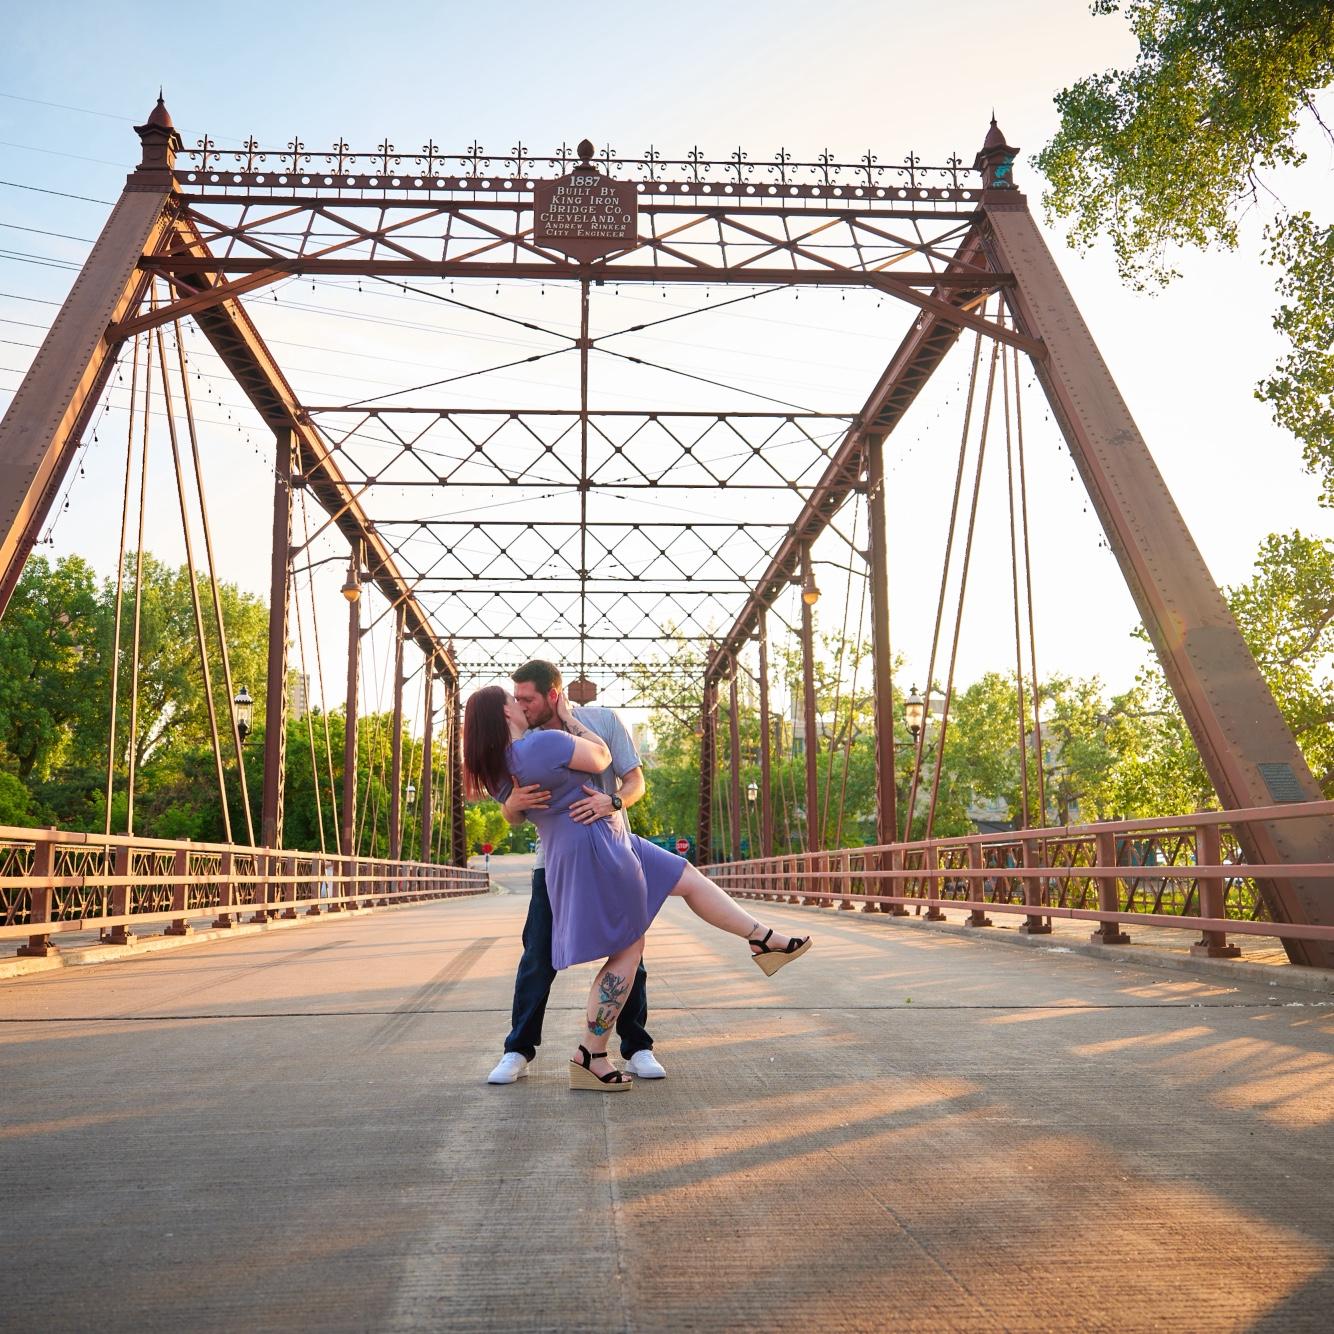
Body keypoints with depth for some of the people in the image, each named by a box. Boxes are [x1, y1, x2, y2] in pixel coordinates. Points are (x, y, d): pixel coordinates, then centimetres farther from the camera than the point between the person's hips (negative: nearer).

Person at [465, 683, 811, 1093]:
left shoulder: (498, 769, 2)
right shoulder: (545, 743, -24)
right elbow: (601, 758, -10)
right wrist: (568, 717, 0)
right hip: (595, 848, -10)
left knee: (688, 877, 16)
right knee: (627, 951, 0)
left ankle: (764, 940, 25)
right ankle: (590, 1057, 6)